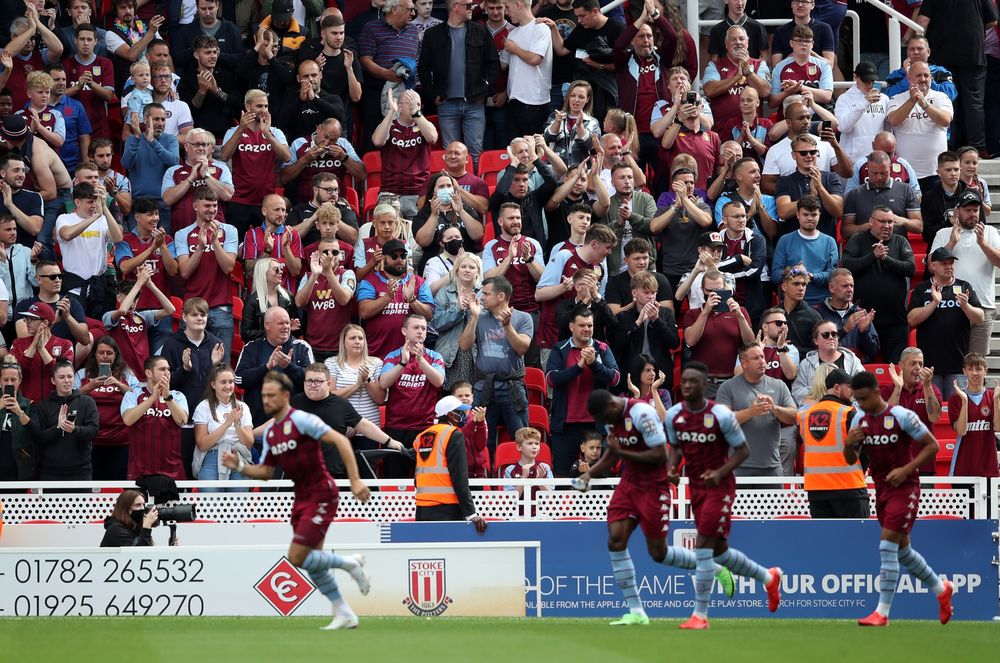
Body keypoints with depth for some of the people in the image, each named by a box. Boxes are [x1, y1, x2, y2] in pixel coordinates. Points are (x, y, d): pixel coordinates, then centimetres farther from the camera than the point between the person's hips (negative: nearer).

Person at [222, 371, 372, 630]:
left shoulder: (301, 420, -15)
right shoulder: (270, 433, 10)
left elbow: (340, 441, -20)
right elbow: (266, 472, 19)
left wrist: (355, 480, -25)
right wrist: (239, 466, 1)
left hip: (321, 496, -9)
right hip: (301, 499, 9)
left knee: (297, 557, -13)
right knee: (312, 564, 9)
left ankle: (350, 563, 7)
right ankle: (344, 615, 19)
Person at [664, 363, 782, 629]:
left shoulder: (721, 415, -17)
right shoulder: (673, 415, -1)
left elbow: (743, 450, -9)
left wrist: (720, 473, -23)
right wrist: (671, 467, -7)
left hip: (719, 487, -7)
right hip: (696, 487, 7)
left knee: (703, 548, -13)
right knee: (719, 550, 16)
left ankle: (700, 615, -5)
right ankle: (769, 577, 40)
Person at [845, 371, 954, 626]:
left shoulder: (901, 416, -16)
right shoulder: (859, 420, 3)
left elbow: (932, 445, -11)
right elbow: (851, 459, 11)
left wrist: (906, 470, -19)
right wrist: (848, 444, -11)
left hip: (904, 488, -8)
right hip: (881, 489, 8)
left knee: (887, 547, -15)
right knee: (902, 550, 16)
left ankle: (882, 613, -13)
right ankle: (941, 589, 37)